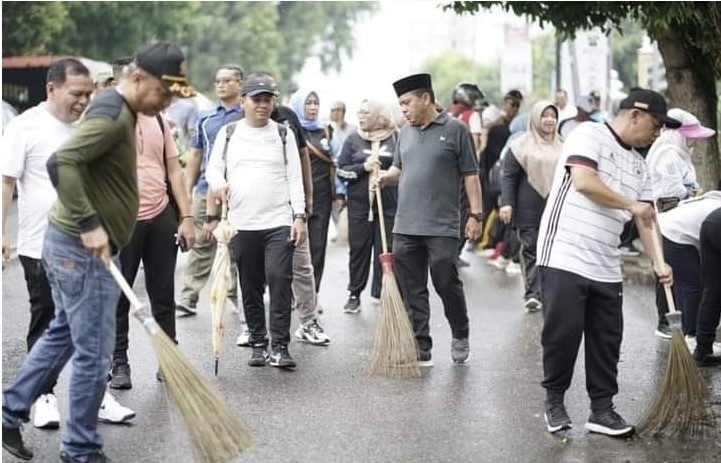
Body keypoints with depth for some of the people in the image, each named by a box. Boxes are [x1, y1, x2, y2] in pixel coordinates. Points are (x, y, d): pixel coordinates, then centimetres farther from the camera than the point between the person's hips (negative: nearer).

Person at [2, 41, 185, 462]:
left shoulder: (120, 111, 12)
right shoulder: (112, 116, -20)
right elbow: (60, 163, -31)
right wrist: (88, 223, -31)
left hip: (72, 243, 10)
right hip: (84, 249, -10)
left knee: (63, 335, 21)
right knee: (94, 354, -1)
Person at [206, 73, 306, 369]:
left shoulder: (283, 134, 8)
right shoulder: (229, 133, 10)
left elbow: (295, 178, 6)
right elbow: (214, 167, 10)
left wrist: (300, 216, -3)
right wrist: (218, 183, -14)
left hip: (279, 222, -2)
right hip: (242, 224, 2)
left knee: (279, 279, -14)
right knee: (250, 287, 7)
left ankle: (280, 346, -9)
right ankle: (258, 343, 19)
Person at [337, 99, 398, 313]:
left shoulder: (395, 139, 3)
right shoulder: (353, 140, 6)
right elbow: (341, 169, 2)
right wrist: (364, 167, -12)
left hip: (388, 205, -1)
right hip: (359, 205, 1)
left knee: (386, 251, 1)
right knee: (358, 249, 5)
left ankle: (382, 294, 10)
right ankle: (354, 294, 15)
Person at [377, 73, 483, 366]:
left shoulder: (455, 130, -2)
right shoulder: (405, 134, 15)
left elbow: (470, 175, -2)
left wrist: (475, 214, -6)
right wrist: (385, 177, 2)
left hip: (442, 228, -5)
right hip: (405, 228, 5)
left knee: (447, 284, 0)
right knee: (412, 293, 4)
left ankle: (460, 336, 25)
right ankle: (421, 350, 11)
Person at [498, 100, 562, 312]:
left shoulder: (561, 145, 13)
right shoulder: (521, 145, 0)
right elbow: (509, 177, -3)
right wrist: (506, 203, -12)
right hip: (529, 209, -3)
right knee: (531, 250, -3)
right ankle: (533, 294, -1)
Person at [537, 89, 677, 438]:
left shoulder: (639, 166, 17)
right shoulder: (590, 135, -5)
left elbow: (646, 218, 16)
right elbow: (584, 182, -20)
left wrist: (658, 263, 2)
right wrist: (631, 205, -11)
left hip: (606, 269, 7)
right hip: (565, 258, -7)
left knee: (606, 340, 7)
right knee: (563, 333, -3)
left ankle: (602, 409, 17)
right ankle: (554, 401, 14)